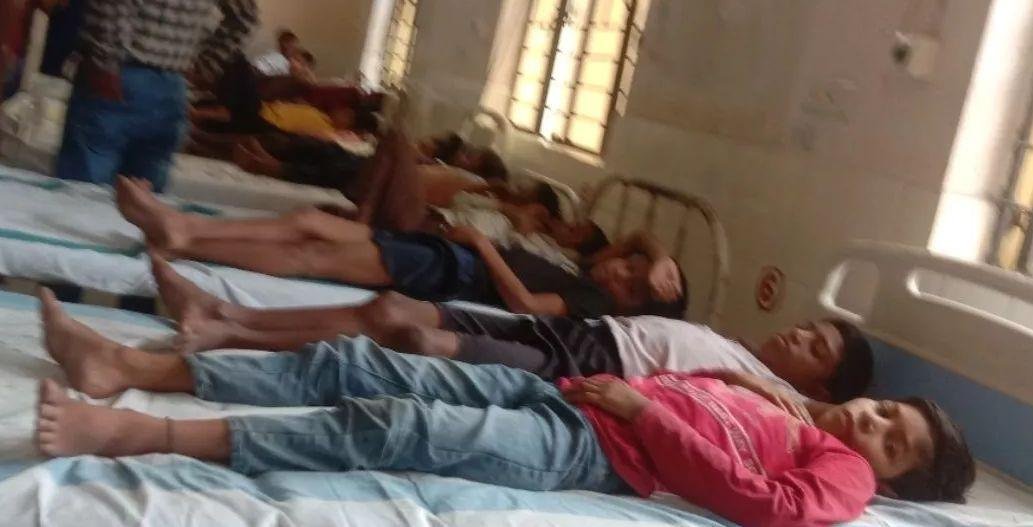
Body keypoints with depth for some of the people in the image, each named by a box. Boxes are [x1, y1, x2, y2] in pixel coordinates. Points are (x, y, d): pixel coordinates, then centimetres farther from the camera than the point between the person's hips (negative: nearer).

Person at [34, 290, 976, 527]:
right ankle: (125, 365, -2)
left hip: (587, 449, -7)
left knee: (389, 427, -27)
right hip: (557, 392, 8)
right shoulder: (788, 412, 26)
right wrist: (616, 382, 10)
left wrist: (641, 408, -15)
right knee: (352, 363, -4)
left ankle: (132, 433, -28)